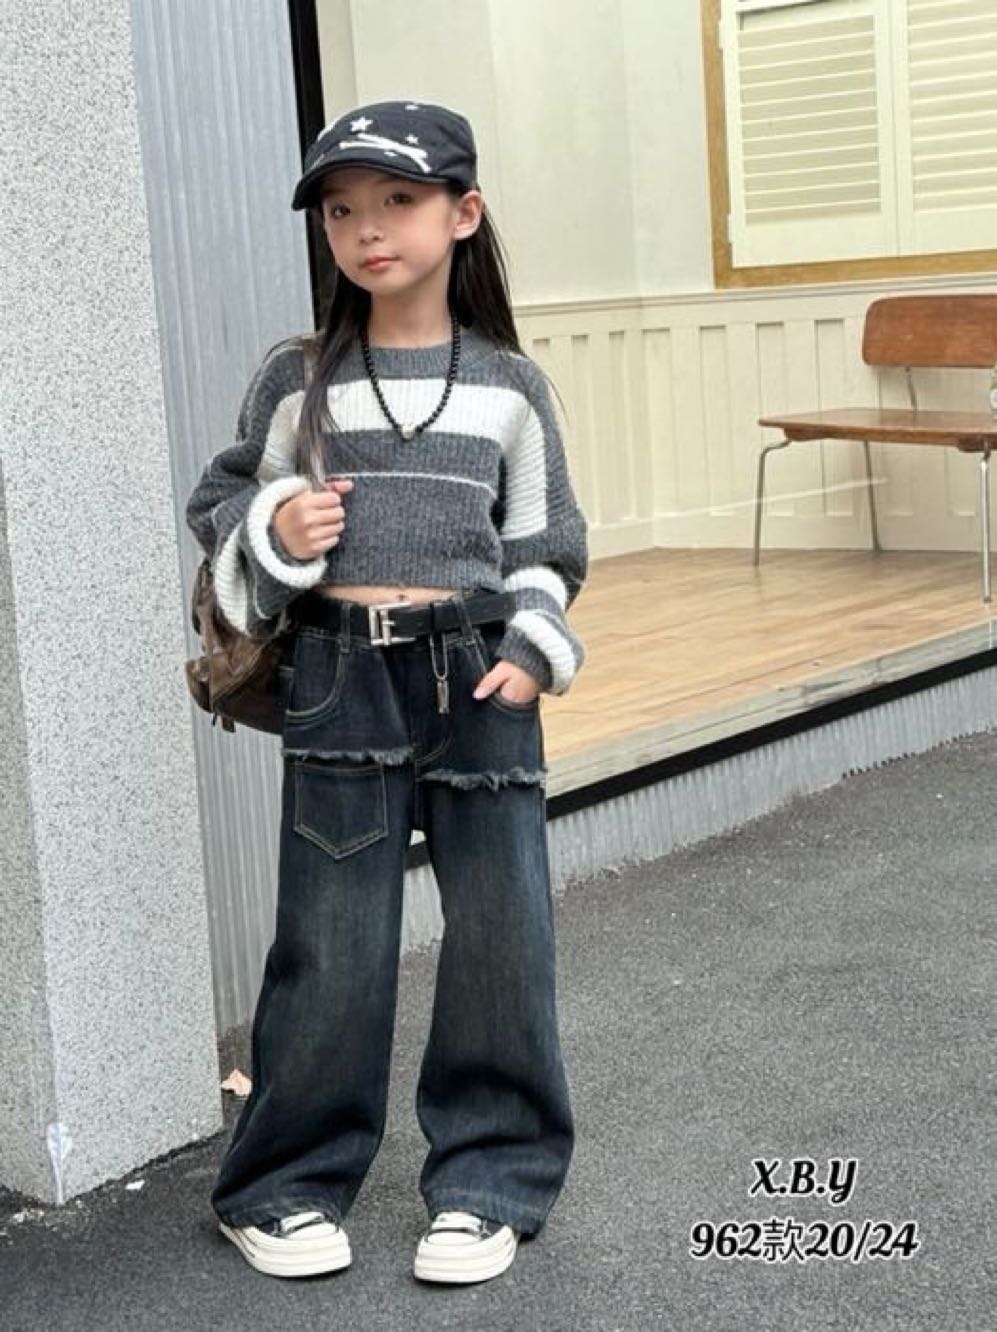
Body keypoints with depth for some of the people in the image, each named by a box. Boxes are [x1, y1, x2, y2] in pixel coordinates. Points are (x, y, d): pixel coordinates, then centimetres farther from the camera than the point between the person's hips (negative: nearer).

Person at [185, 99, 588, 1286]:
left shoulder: (506, 384, 5)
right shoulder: (295, 380, 3)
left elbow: (544, 546, 9)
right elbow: (219, 513, 9)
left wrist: (534, 648, -7)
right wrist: (274, 535, -11)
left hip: (480, 679, 1)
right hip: (339, 679, -1)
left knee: (503, 931, 4)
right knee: (330, 945, 3)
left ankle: (490, 1179, 21)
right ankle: (285, 1186, 21)